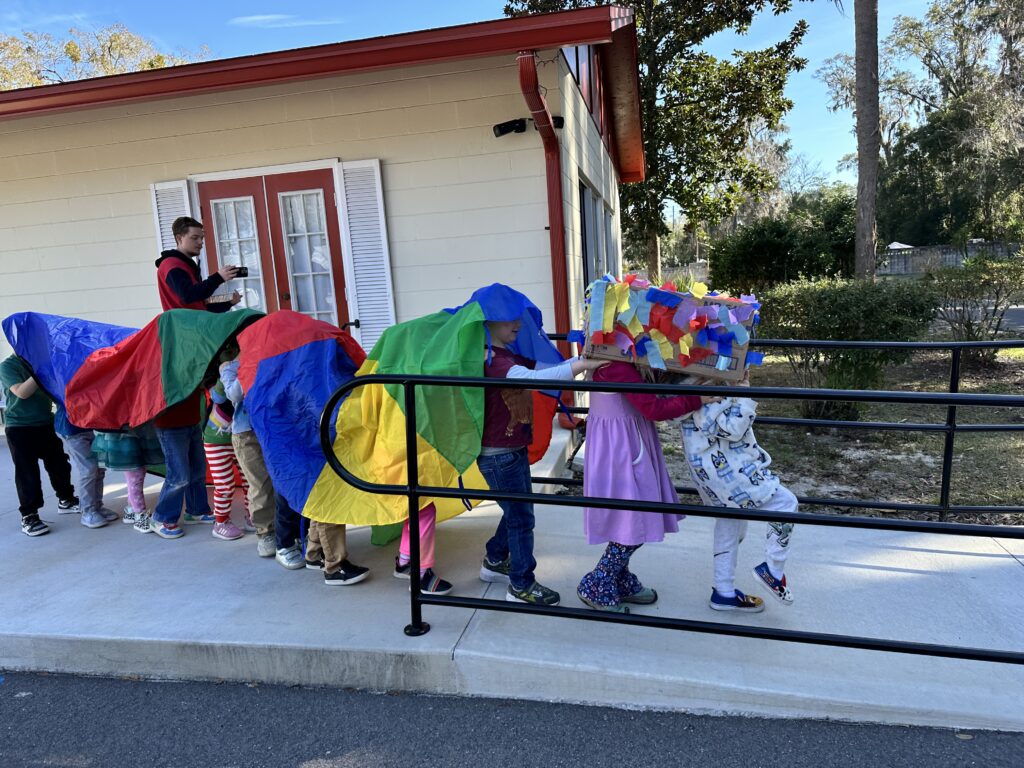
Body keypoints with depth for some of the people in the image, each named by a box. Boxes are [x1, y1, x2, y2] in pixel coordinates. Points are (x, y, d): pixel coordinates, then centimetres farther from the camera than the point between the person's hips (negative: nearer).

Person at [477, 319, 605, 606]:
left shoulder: (512, 356, 9)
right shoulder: (492, 361, -23)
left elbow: (543, 365, 2)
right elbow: (532, 378, -39)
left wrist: (584, 358, -14)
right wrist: (583, 365, -41)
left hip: (515, 450, 10)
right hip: (498, 455, -10)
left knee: (516, 511, 22)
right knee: (521, 517, 2)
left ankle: (494, 562, 42)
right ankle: (521, 587, 17)